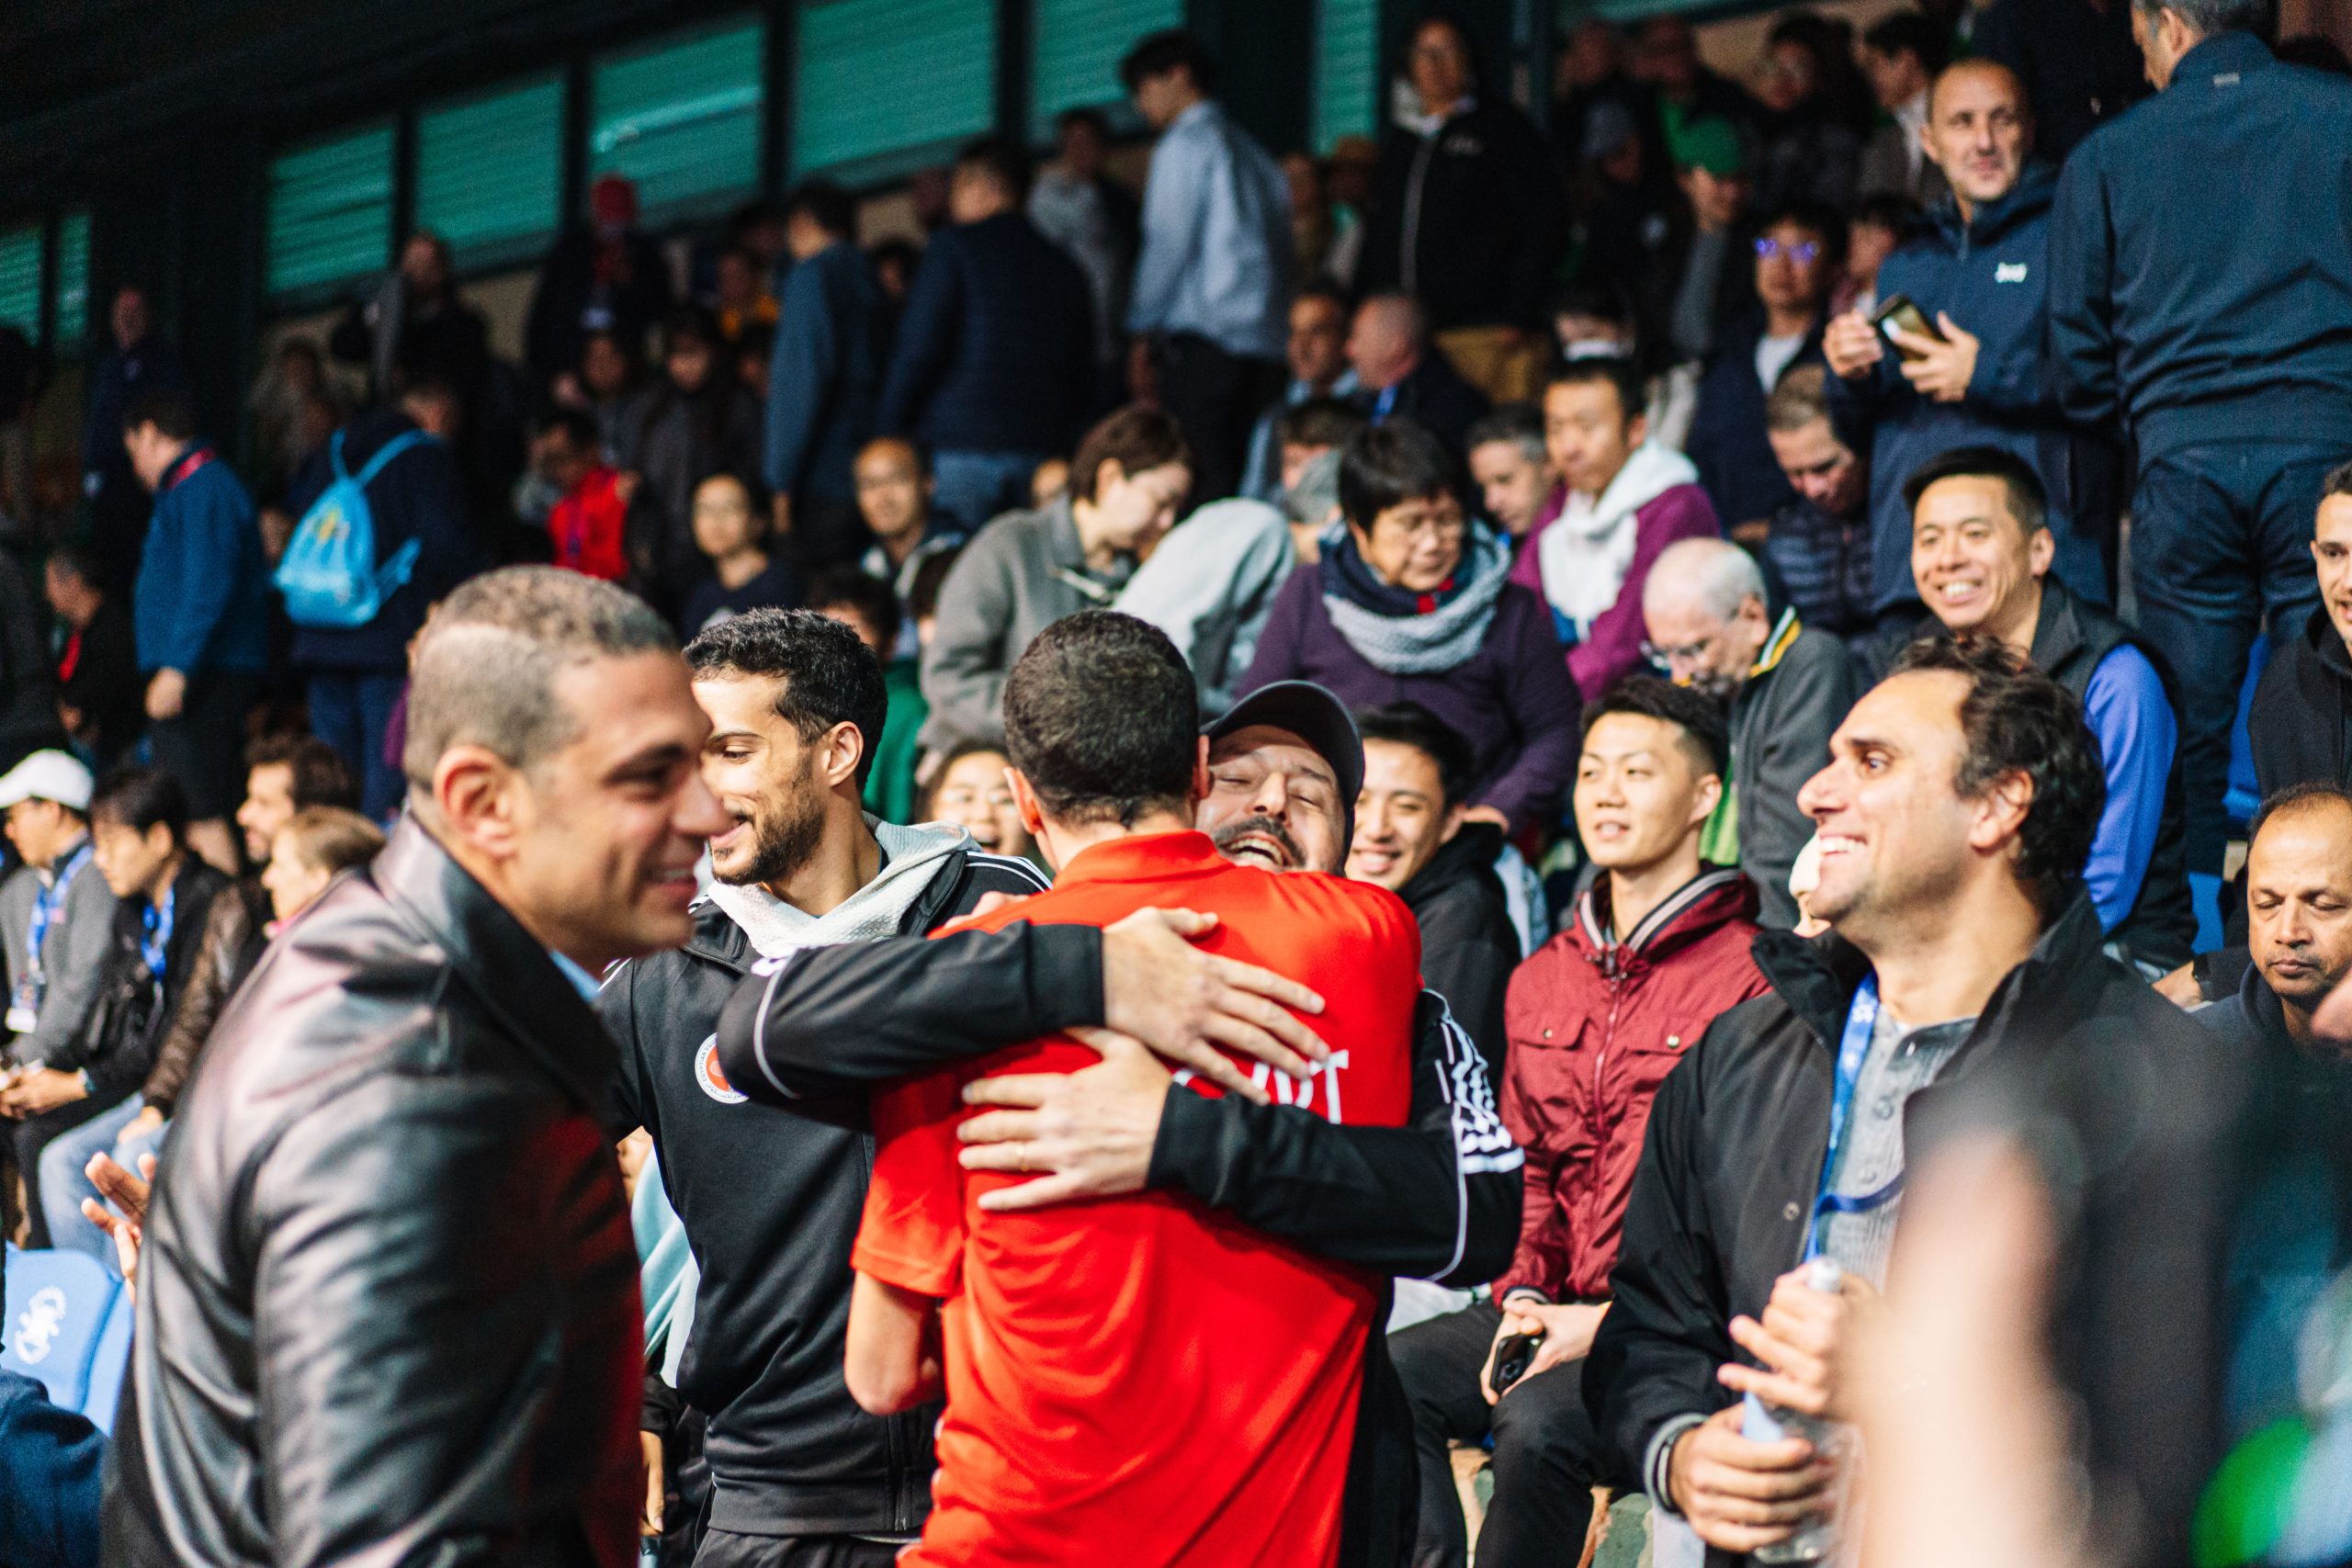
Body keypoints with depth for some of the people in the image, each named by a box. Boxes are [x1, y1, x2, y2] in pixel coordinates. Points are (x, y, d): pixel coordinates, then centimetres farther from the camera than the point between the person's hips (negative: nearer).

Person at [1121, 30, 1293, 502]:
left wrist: (1143, 333, -1)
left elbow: (1168, 244, -7)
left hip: (1201, 342, -7)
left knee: (1199, 485, -12)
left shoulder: (1186, 146, -2)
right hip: (1263, 345, 7)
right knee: (1243, 486, 4)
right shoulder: (1254, 153, 20)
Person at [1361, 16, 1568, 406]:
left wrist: (1518, 317, -11)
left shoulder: (1501, 126, 5)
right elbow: (1378, 237, 24)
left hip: (1484, 332, -5)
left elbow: (1544, 223, -3)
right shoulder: (1398, 140, 21)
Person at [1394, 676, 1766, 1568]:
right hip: (1559, 1305, 7)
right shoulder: (1542, 980, 17)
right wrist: (1524, 1298, 2)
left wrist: (1613, 1318, -16)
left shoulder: (1749, 975, -8)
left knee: (1539, 1420, -33)